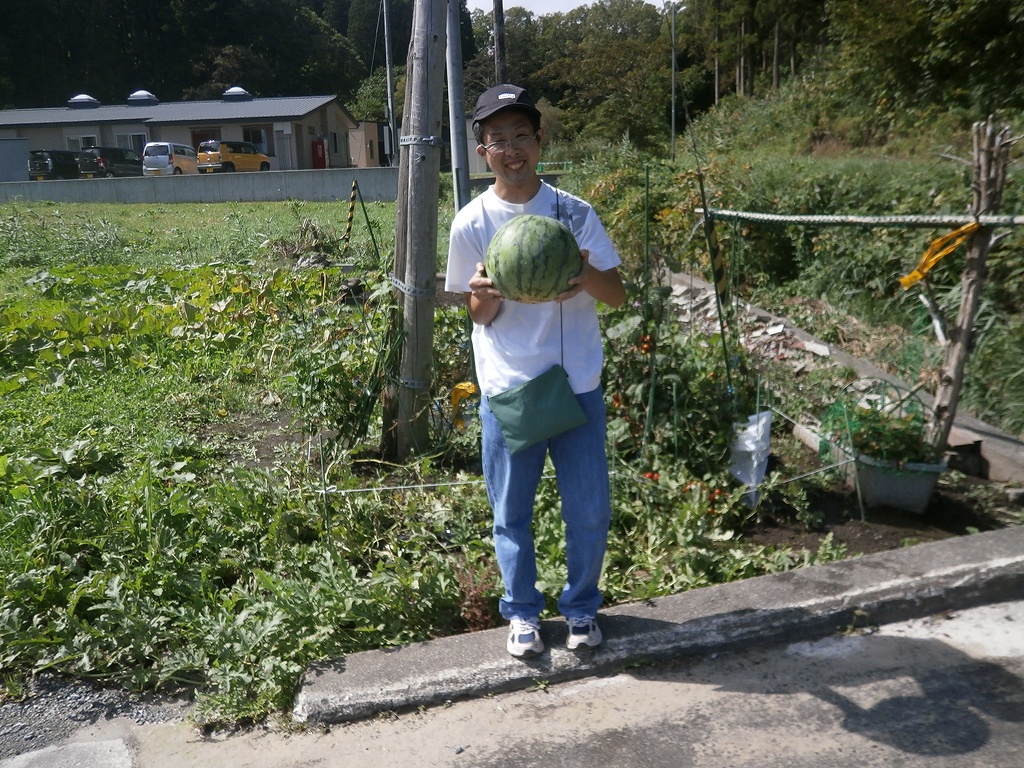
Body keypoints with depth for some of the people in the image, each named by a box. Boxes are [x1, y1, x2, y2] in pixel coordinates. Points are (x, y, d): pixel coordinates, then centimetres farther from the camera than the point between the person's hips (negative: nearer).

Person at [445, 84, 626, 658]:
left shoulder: (575, 212, -3)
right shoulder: (472, 223, -4)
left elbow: (618, 294, -2)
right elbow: (480, 315, 2)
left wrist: (586, 275, -25)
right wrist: (485, 296, -22)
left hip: (578, 386, 1)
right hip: (507, 390, 0)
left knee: (590, 510, 9)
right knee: (512, 514, 11)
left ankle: (582, 606, 33)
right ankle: (523, 612, 34)